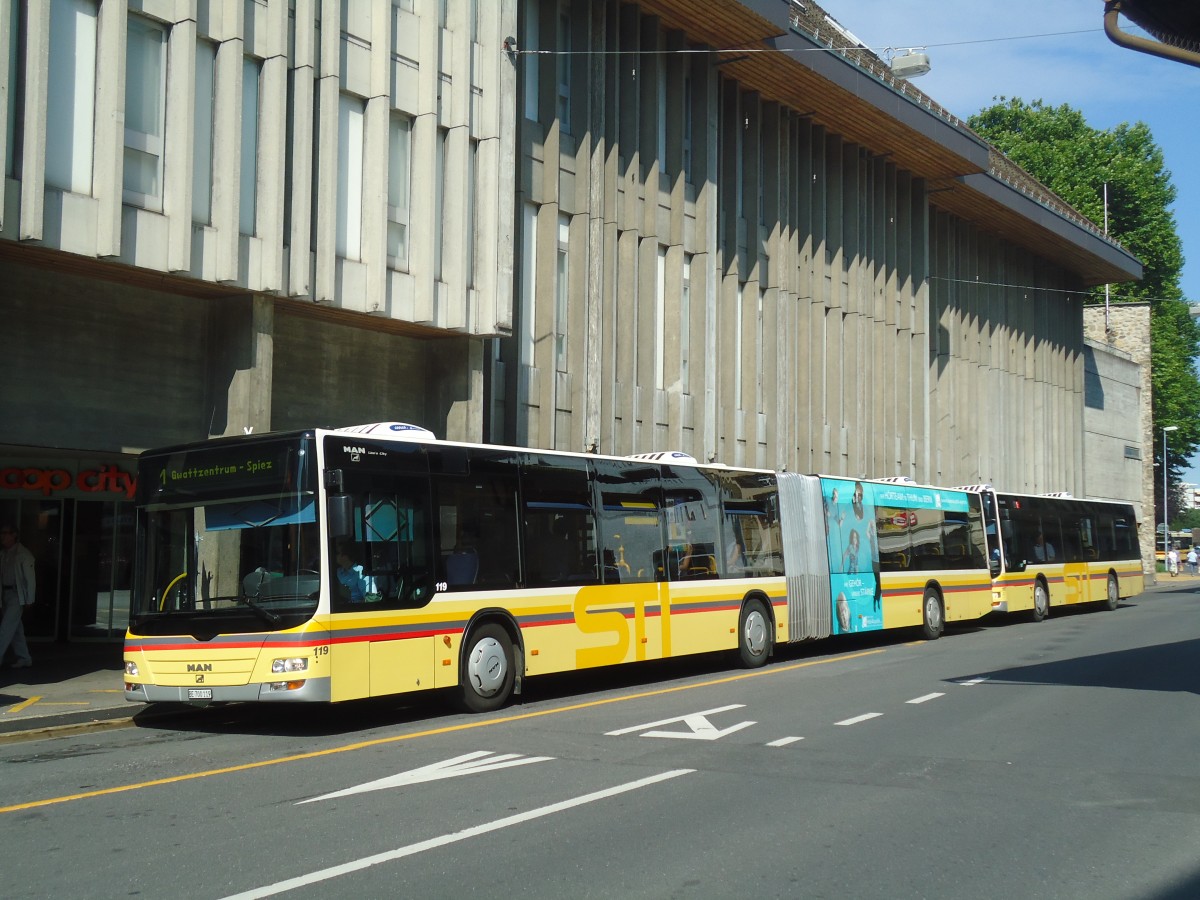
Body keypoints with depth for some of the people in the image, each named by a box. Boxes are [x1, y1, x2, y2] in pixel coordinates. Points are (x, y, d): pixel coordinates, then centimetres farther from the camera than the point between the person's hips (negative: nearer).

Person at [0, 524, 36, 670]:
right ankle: (24, 658, 17)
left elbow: (30, 578, -10)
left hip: (17, 595, -7)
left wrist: (29, 600, -12)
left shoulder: (23, 554, -10)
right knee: (16, 628, 10)